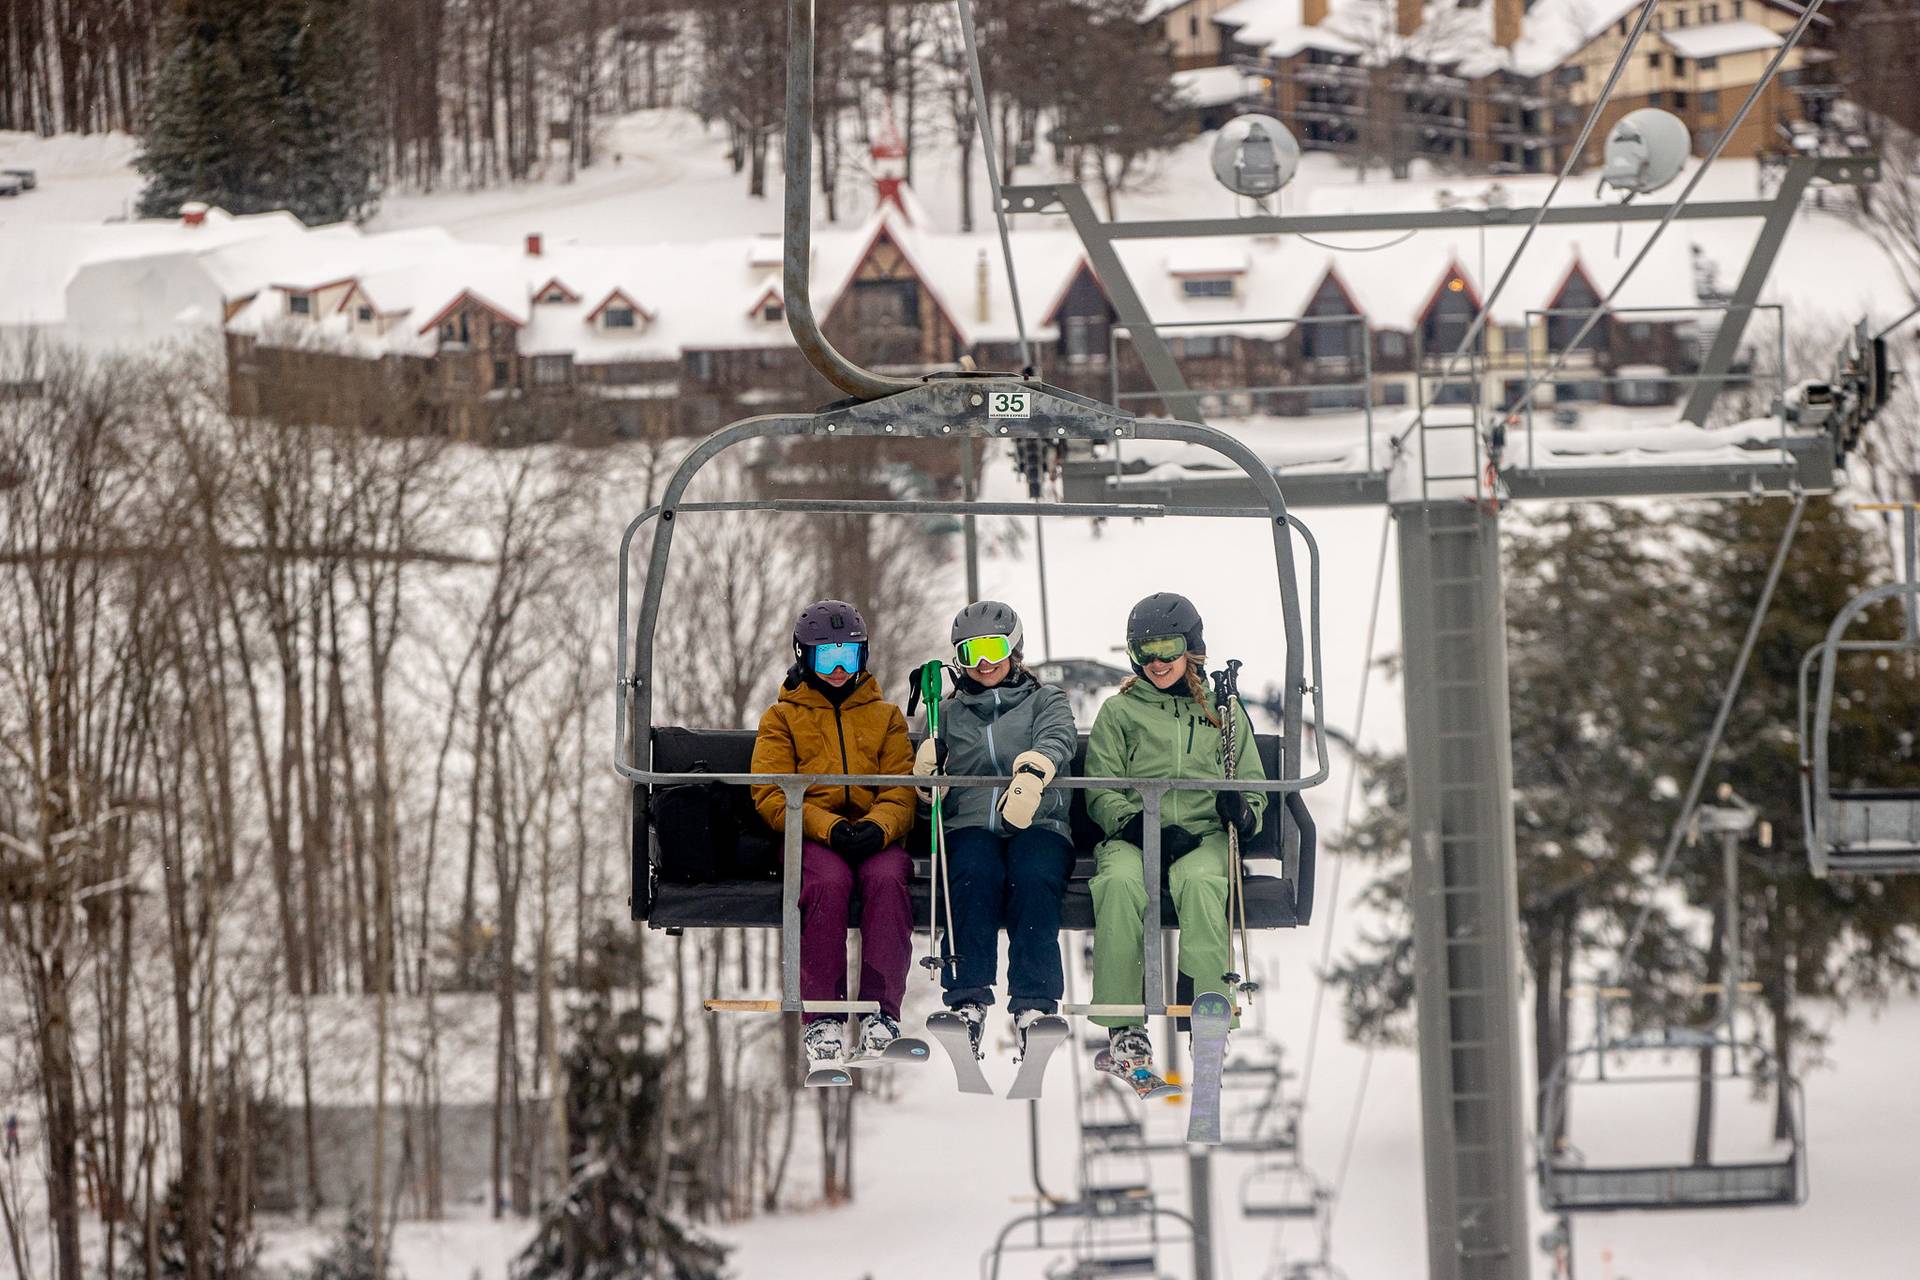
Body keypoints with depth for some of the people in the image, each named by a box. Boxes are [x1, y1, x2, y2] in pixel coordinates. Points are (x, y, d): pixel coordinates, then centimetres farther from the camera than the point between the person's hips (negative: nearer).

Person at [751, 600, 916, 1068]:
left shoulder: (885, 716, 21)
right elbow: (771, 795, 3)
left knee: (886, 879, -35)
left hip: (875, 835, 1)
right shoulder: (783, 717, 16)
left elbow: (902, 792, 9)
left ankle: (881, 1013, -37)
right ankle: (822, 1018, -35)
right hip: (809, 836, -1)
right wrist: (829, 826, -16)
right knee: (829, 881, -36)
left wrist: (877, 827, -16)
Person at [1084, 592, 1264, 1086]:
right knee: (1119, 883, -37)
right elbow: (1101, 793, 7)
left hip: (1204, 837, 0)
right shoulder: (1118, 712, 18)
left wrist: (1242, 810, -7)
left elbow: (1254, 788, 19)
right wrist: (1141, 824, -13)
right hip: (1131, 836, 0)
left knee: (1199, 884, -38)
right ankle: (1125, 1031, -37)